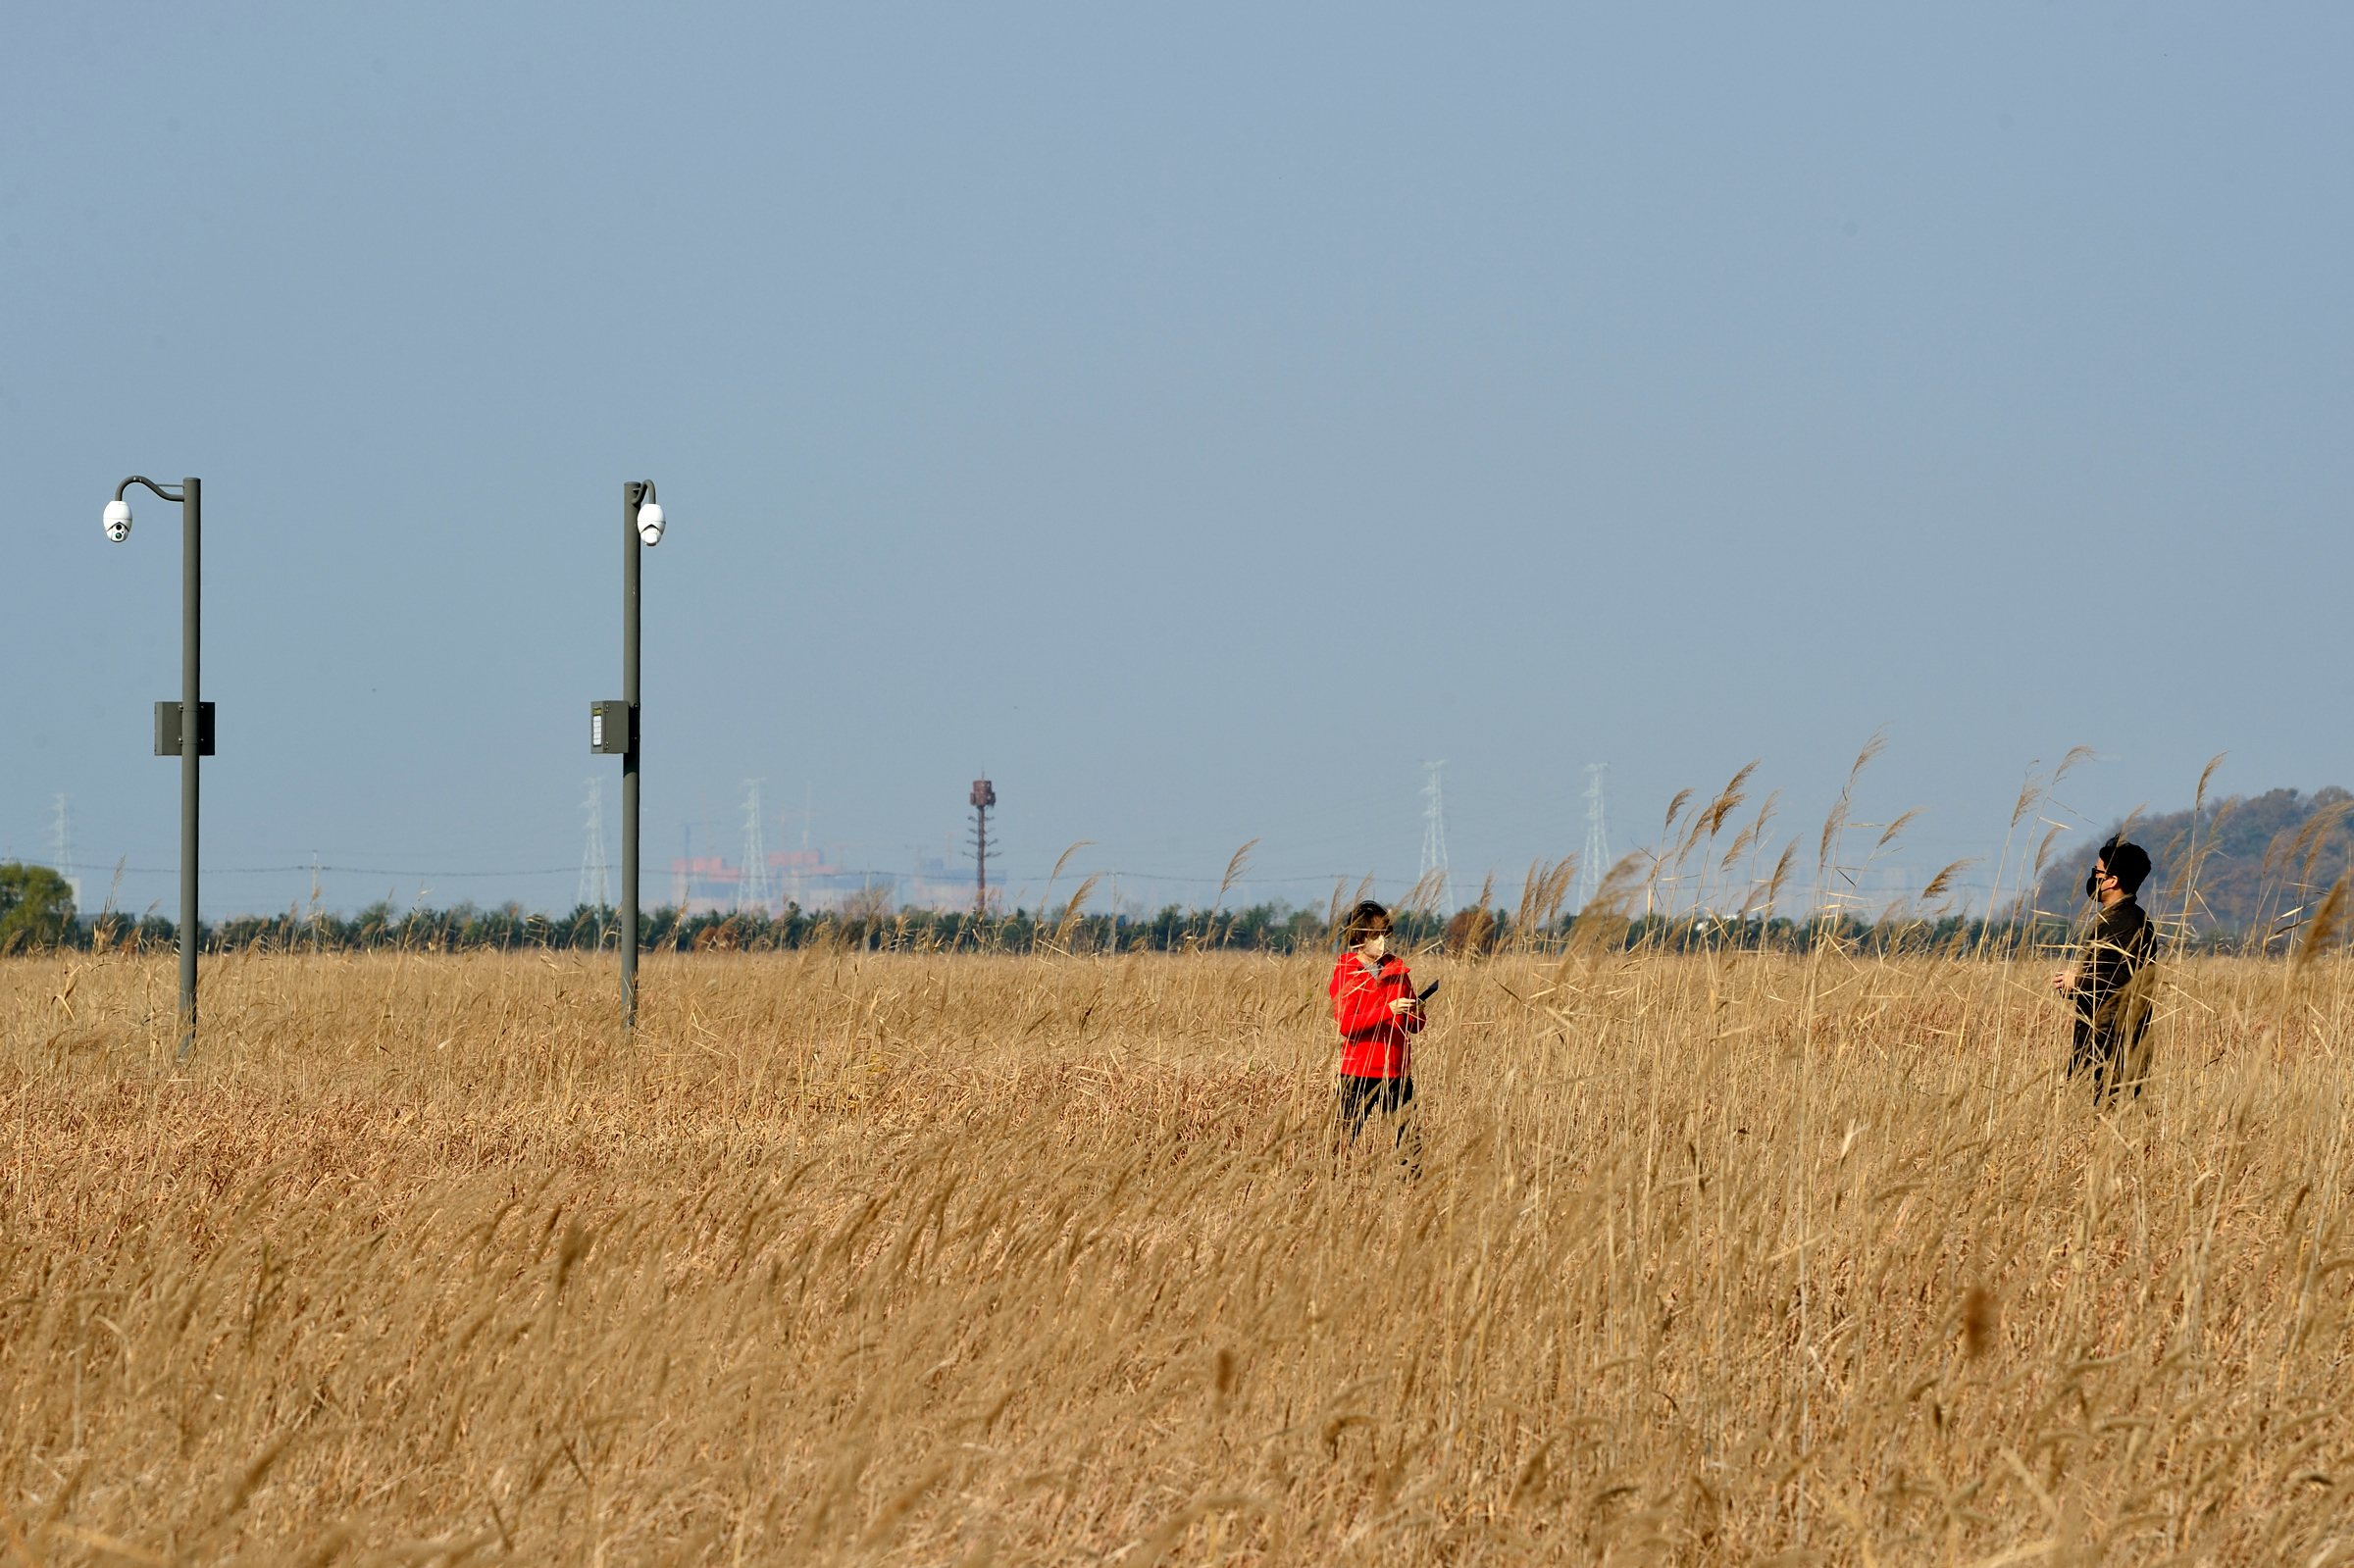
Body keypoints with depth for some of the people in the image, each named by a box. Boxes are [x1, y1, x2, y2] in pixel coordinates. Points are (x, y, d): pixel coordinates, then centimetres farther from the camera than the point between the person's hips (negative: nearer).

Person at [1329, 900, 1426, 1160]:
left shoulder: (1397, 970, 12)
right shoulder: (1345, 973, 0)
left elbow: (1414, 1028, 16)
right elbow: (1345, 1025, -14)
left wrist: (1416, 1013, -8)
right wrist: (1388, 1011, -22)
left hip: (1397, 1072, 4)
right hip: (1359, 1073, -4)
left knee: (1412, 1145, -3)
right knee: (1344, 1138, -4)